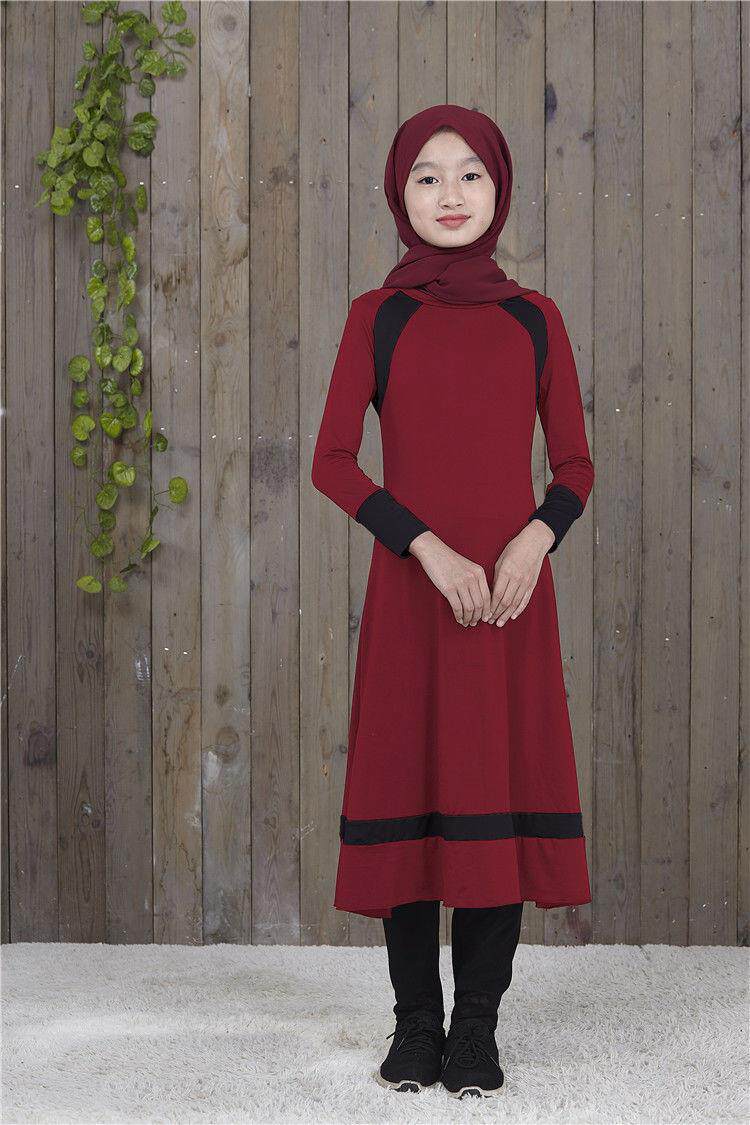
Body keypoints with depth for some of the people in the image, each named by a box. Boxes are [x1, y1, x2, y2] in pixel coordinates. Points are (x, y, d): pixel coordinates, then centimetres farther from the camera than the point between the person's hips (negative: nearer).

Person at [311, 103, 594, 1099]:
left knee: (501, 786, 0)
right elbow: (332, 461, -4)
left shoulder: (534, 319, 8)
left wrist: (536, 538, -12)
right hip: (411, 586, -1)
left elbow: (576, 466, 8)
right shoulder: (379, 317, 4)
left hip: (512, 586, 1)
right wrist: (430, 548, -15)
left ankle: (477, 1027, 10)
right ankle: (416, 1022, 14)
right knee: (409, 784, 1)